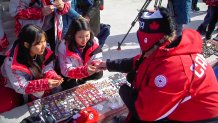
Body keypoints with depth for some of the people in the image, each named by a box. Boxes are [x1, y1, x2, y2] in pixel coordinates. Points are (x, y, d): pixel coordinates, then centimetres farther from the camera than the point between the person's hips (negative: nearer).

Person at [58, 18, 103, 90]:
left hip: (90, 76, 2)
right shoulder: (64, 47, -24)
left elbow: (97, 59, -11)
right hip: (71, 79, -2)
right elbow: (66, 71, -26)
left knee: (98, 74, -21)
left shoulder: (93, 41, -15)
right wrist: (84, 70, -43)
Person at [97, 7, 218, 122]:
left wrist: (125, 91, -10)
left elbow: (145, 111, -27)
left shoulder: (173, 66, -32)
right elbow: (136, 63, 13)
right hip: (181, 110, 8)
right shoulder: (165, 50, -6)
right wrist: (109, 64, 19)